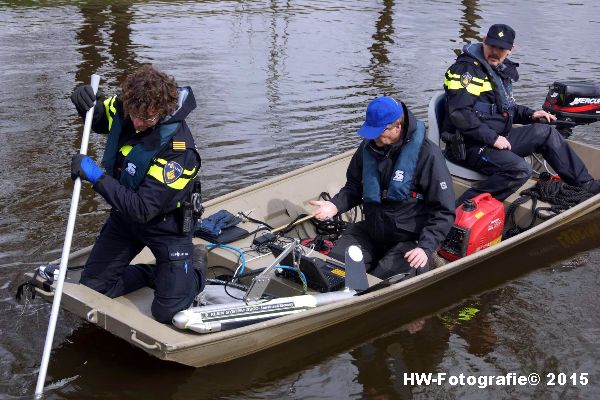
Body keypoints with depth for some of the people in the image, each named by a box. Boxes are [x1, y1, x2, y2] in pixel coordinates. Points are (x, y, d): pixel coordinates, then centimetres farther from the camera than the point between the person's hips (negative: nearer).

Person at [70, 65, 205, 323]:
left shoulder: (177, 149, -34)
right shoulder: (123, 107, -14)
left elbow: (143, 208, -34)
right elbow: (99, 120, 11)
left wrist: (96, 176, -36)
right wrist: (86, 104, -13)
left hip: (166, 225, -6)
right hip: (125, 216, 6)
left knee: (167, 312, -9)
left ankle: (194, 273, 21)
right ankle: (155, 274, 24)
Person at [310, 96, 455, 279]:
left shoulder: (427, 154, -18)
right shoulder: (368, 146, 0)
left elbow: (443, 211, -15)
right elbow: (354, 187, 14)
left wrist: (425, 247, -26)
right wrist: (335, 205, -7)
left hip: (408, 239, -6)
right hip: (370, 231, 6)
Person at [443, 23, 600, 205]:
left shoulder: (502, 70, 15)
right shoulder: (466, 69, -14)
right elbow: (460, 113, -24)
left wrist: (529, 114, 11)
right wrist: (493, 138, -24)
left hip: (497, 138, 9)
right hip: (471, 145, -9)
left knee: (545, 132, 8)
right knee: (520, 169, -29)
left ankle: (585, 184, 15)